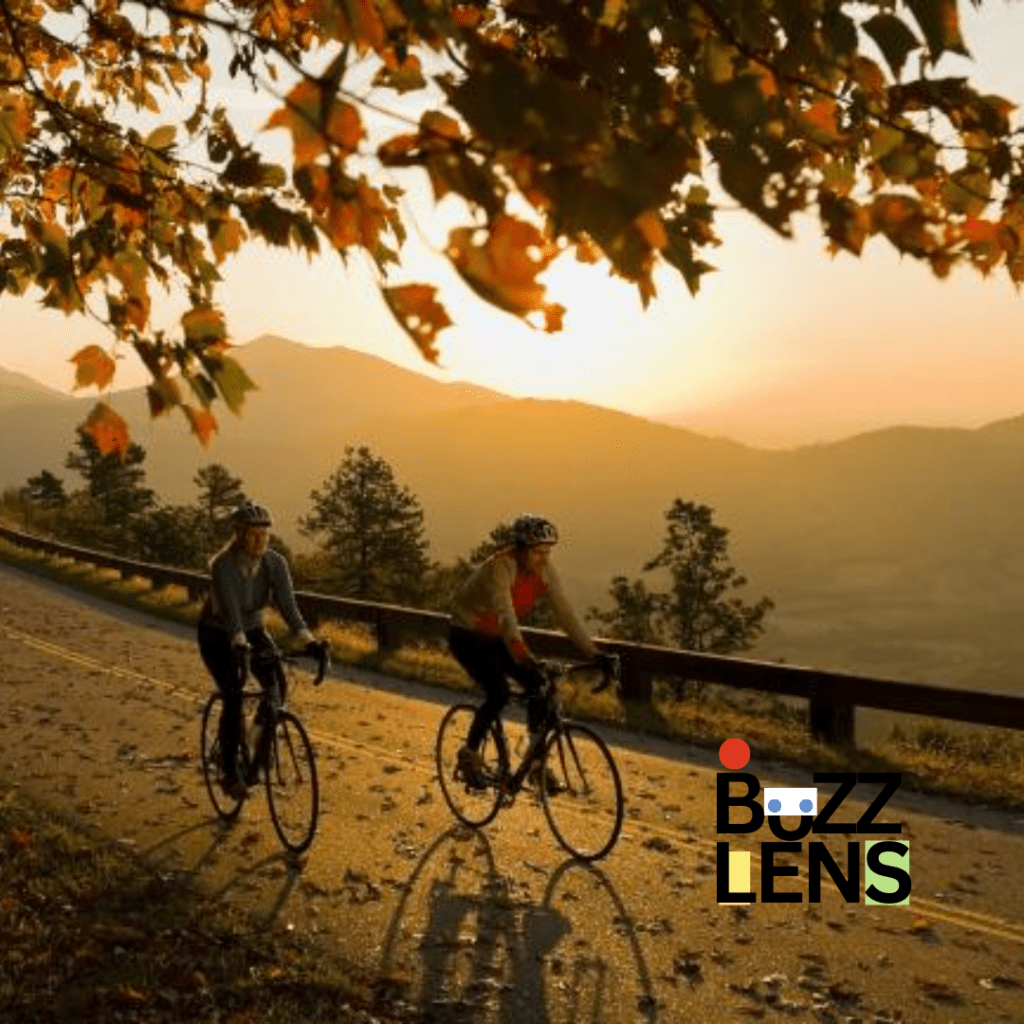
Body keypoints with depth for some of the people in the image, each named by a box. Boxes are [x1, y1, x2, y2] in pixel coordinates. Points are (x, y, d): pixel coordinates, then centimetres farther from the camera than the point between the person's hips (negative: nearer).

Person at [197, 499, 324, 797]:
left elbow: (288, 605, -25)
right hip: (217, 636, -4)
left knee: (276, 686, -16)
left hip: (252, 630, 4)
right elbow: (230, 611, -41)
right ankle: (229, 772, -5)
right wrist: (241, 647, -57)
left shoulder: (275, 563, -17)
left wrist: (309, 642, -39)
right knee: (234, 697, -19)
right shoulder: (223, 565, -29)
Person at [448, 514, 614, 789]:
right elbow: (505, 615, -45)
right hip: (468, 636, -6)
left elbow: (565, 611, -14)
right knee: (499, 694, -24)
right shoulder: (499, 568, -31)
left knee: (539, 686, -11)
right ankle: (469, 754, -1)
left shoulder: (544, 570, -12)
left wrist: (592, 653, -22)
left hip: (497, 638, 6)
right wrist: (523, 656, -58)